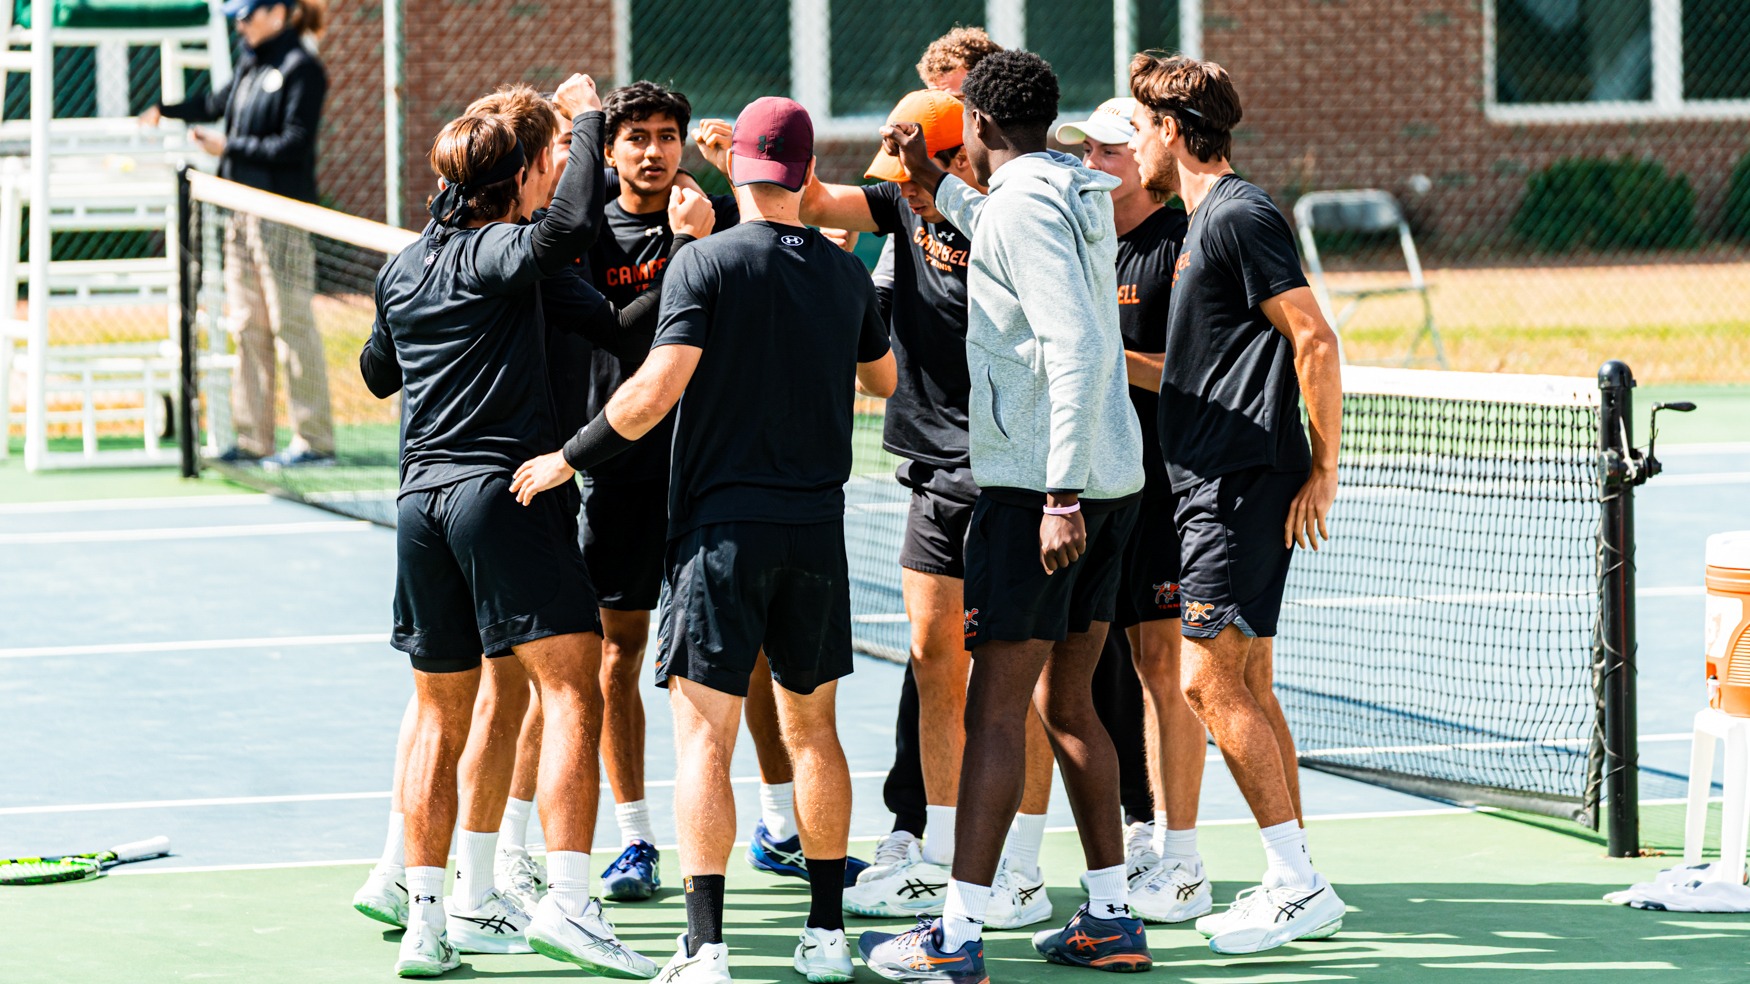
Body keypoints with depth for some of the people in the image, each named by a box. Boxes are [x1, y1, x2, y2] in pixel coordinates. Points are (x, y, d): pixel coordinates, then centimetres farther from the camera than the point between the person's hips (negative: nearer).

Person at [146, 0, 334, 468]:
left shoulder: (302, 69, -10)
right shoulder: (250, 65, 14)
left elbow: (294, 144, -15)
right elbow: (217, 103, 33)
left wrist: (230, 148, -14)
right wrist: (165, 112, 37)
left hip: (283, 215, -9)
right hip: (243, 212, 9)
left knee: (291, 323, -7)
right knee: (248, 326, 9)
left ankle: (315, 440, -4)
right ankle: (253, 439, 13)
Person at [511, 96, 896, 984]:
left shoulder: (707, 263, -8)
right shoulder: (845, 272, 6)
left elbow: (657, 388, -17)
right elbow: (883, 378, 24)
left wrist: (569, 458, -5)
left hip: (722, 527, -4)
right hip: (816, 529, 4)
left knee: (703, 734, -5)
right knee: (812, 728, 16)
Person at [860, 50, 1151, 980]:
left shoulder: (1022, 204, -13)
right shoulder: (1076, 193, 15)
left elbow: (1079, 350, -23)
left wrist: (1060, 496, -25)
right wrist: (935, 183, 41)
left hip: (1038, 485, -9)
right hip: (1109, 478, 9)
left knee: (993, 712, -8)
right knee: (1066, 705, 15)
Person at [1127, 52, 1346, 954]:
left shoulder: (1238, 216, -12)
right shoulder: (1206, 221, 18)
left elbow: (1315, 341, -17)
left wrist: (1324, 468, -17)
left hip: (1244, 485, -10)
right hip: (1214, 485, 10)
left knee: (1209, 681, -12)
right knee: (1247, 689, 10)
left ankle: (1297, 885, -11)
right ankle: (1294, 887, 12)